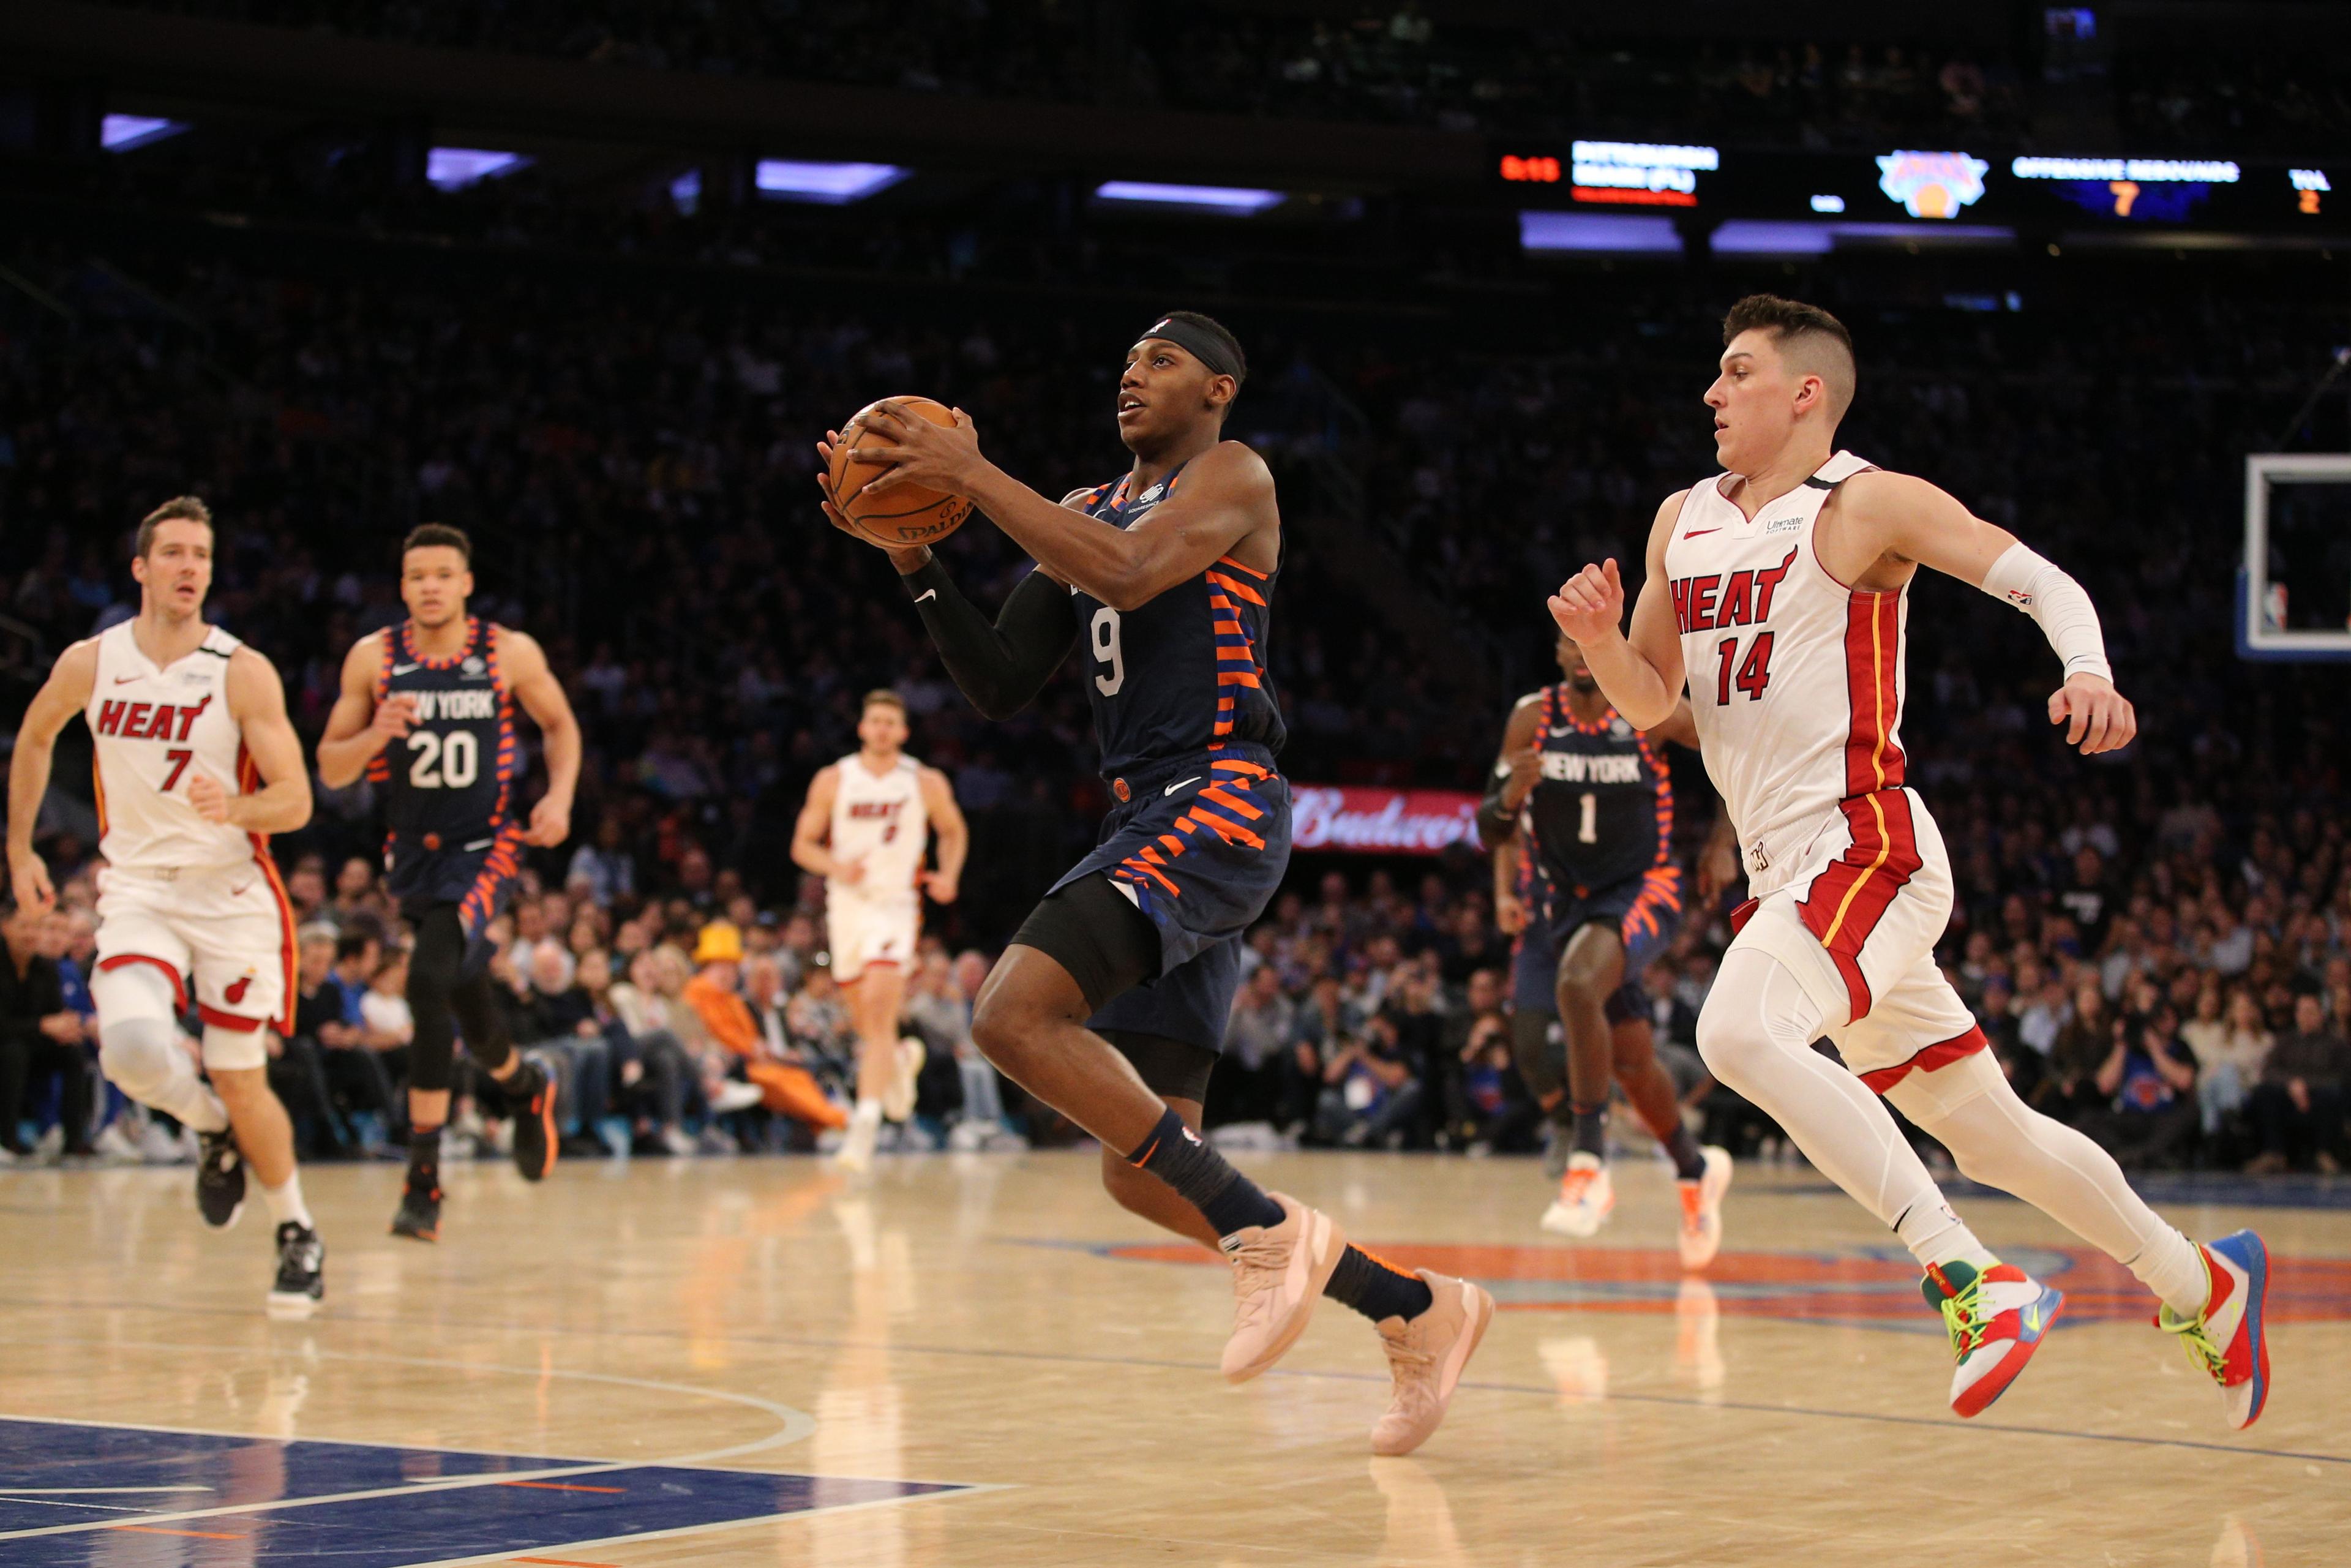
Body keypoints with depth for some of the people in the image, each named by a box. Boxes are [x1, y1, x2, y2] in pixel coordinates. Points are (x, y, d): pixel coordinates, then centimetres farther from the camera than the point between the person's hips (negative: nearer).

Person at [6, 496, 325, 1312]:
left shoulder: (244, 673, -11)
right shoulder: (89, 664, -3)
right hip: (138, 887, 2)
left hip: (233, 893, -2)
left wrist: (235, 809, -33)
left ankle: (299, 1233, 25)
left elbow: (296, 801, -12)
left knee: (243, 1085, 1)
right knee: (132, 1048, -23)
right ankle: (214, 1133, 10)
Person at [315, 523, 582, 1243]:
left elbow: (560, 726, 10)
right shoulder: (373, 659, -4)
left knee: (430, 980, -25)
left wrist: (559, 796, -6)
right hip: (412, 852, 4)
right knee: (468, 1001, 18)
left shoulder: (511, 654, -7)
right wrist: (375, 735, -21)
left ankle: (424, 1177, -21)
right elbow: (331, 768, 0)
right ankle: (525, 1088, 53)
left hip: (486, 847, -4)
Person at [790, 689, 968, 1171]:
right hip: (847, 904, 3)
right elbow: (803, 845, 4)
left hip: (896, 904, -3)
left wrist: (949, 875, -3)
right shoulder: (833, 780, 1)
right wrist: (836, 867, -17)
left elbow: (954, 832, 16)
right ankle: (902, 1059, 49)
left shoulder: (926, 783, 0)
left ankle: (866, 1123, -23)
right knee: (867, 1020, 15)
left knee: (878, 1017, -19)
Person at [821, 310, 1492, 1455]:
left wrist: (971, 475, -16)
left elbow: (1125, 574, -20)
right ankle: (1418, 1311, 15)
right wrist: (912, 557, 7)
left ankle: (1268, 1231, -23)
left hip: (1219, 803, -9)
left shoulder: (1232, 478, 0)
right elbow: (1000, 688, 19)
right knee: (1144, 1173, 6)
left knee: (1014, 1015, -27)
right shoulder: (1086, 510, 23)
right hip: (1149, 822, 9)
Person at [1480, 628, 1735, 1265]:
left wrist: (1723, 842, -2)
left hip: (1640, 891, -4)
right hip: (1559, 898, 4)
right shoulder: (1532, 718, -7)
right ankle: (1695, 1170, 38)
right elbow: (1492, 829, -4)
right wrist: (1508, 798, -27)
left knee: (1578, 984, -35)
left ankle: (1589, 1162, -32)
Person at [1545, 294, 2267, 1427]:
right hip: (1784, 873, 8)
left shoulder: (1867, 505, -5)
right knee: (1988, 1132, 13)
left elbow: (2042, 581, -9)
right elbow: (1649, 703, 20)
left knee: (1740, 1033, -32)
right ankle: (2201, 1288, 30)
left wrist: (2089, 671, -30)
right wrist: (1600, 639, -2)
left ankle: (1974, 1281, -33)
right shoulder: (1684, 523, 16)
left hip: (1864, 849, -8)